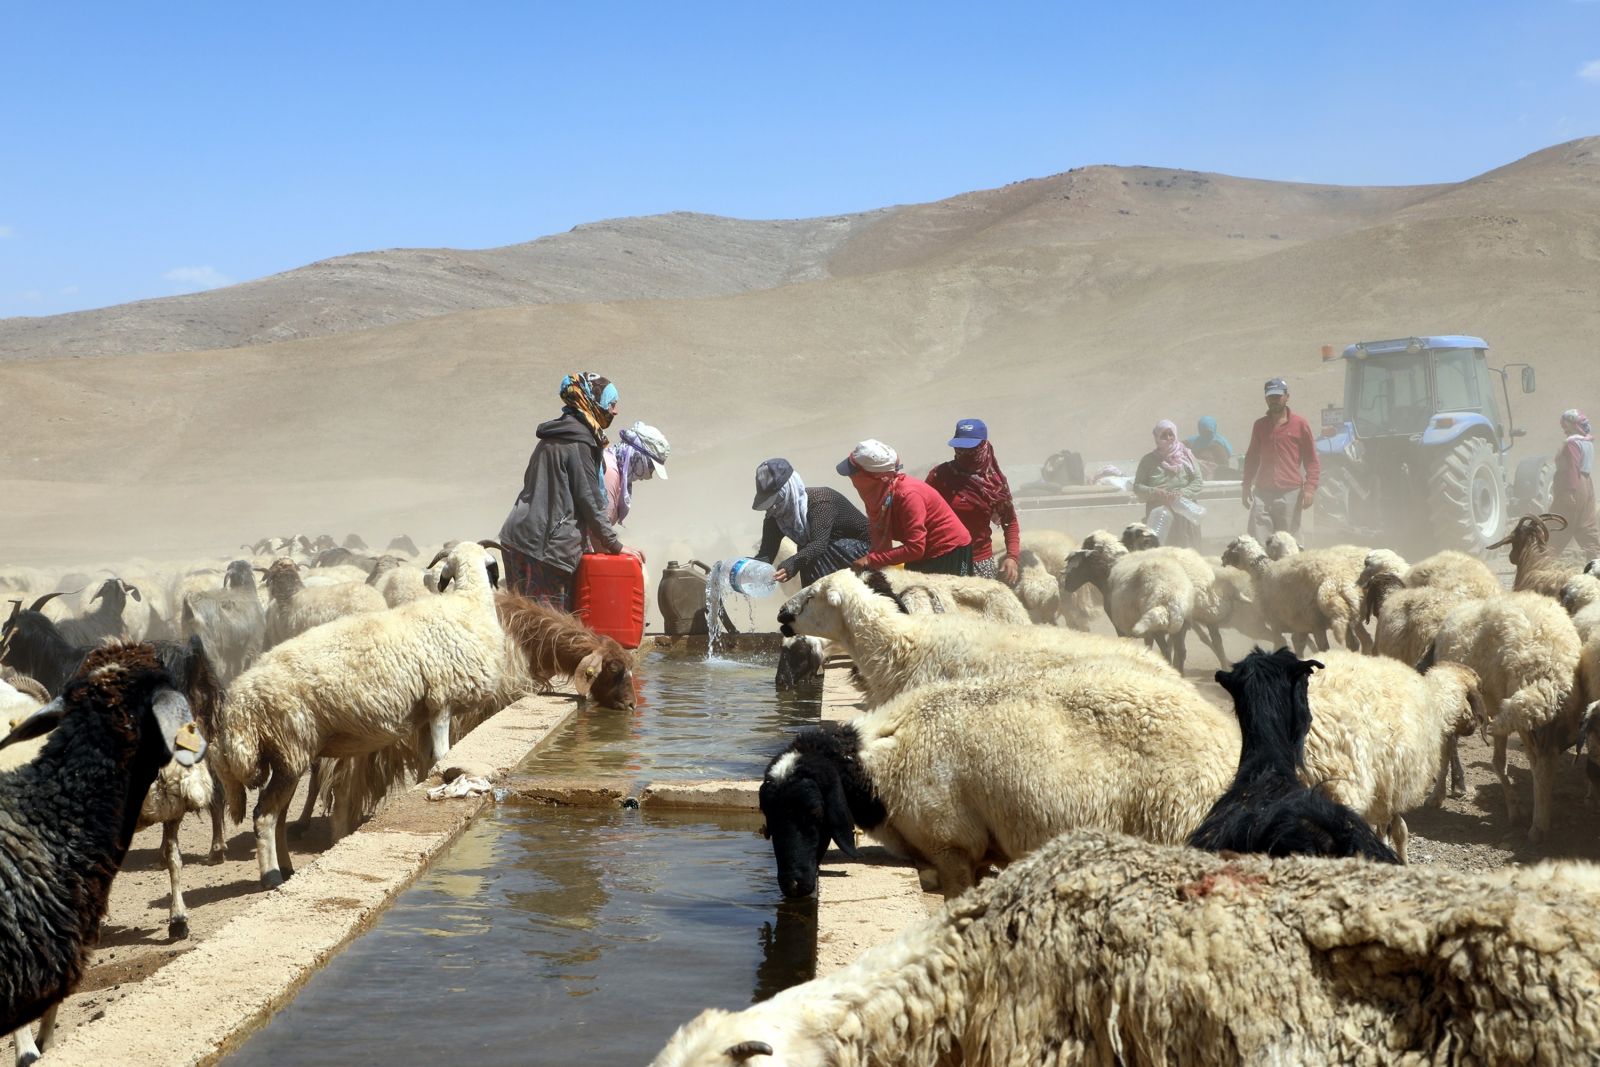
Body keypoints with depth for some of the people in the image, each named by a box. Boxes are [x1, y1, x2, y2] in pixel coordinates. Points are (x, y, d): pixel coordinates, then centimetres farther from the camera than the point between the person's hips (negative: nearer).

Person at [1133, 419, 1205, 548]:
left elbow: (1198, 481, 2)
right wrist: (1155, 493, -15)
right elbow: (1137, 487, 3)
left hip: (1184, 515, 1)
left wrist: (1181, 493, -14)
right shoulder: (1149, 460, 4)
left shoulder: (1186, 455, 6)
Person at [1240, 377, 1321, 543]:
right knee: (1257, 543, -8)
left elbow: (1312, 460, 3)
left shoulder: (1300, 425, 2)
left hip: (1290, 493, -3)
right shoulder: (1259, 425, 13)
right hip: (1262, 493, 3)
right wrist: (1246, 485, 16)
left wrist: (1310, 488, -7)